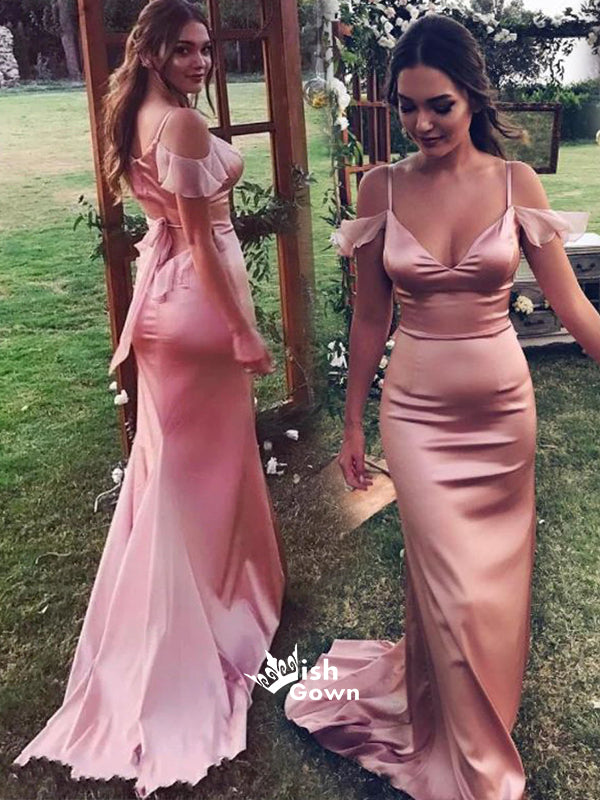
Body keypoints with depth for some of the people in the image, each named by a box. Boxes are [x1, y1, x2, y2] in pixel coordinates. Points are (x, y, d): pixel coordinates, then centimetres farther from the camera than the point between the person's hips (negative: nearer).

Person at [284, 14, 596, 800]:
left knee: (497, 580, 15)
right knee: (454, 591, 2)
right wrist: (353, 425, 4)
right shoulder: (381, 187, -4)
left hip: (503, 407, 2)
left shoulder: (517, 182, -4)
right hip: (417, 412, -1)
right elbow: (369, 320, 1)